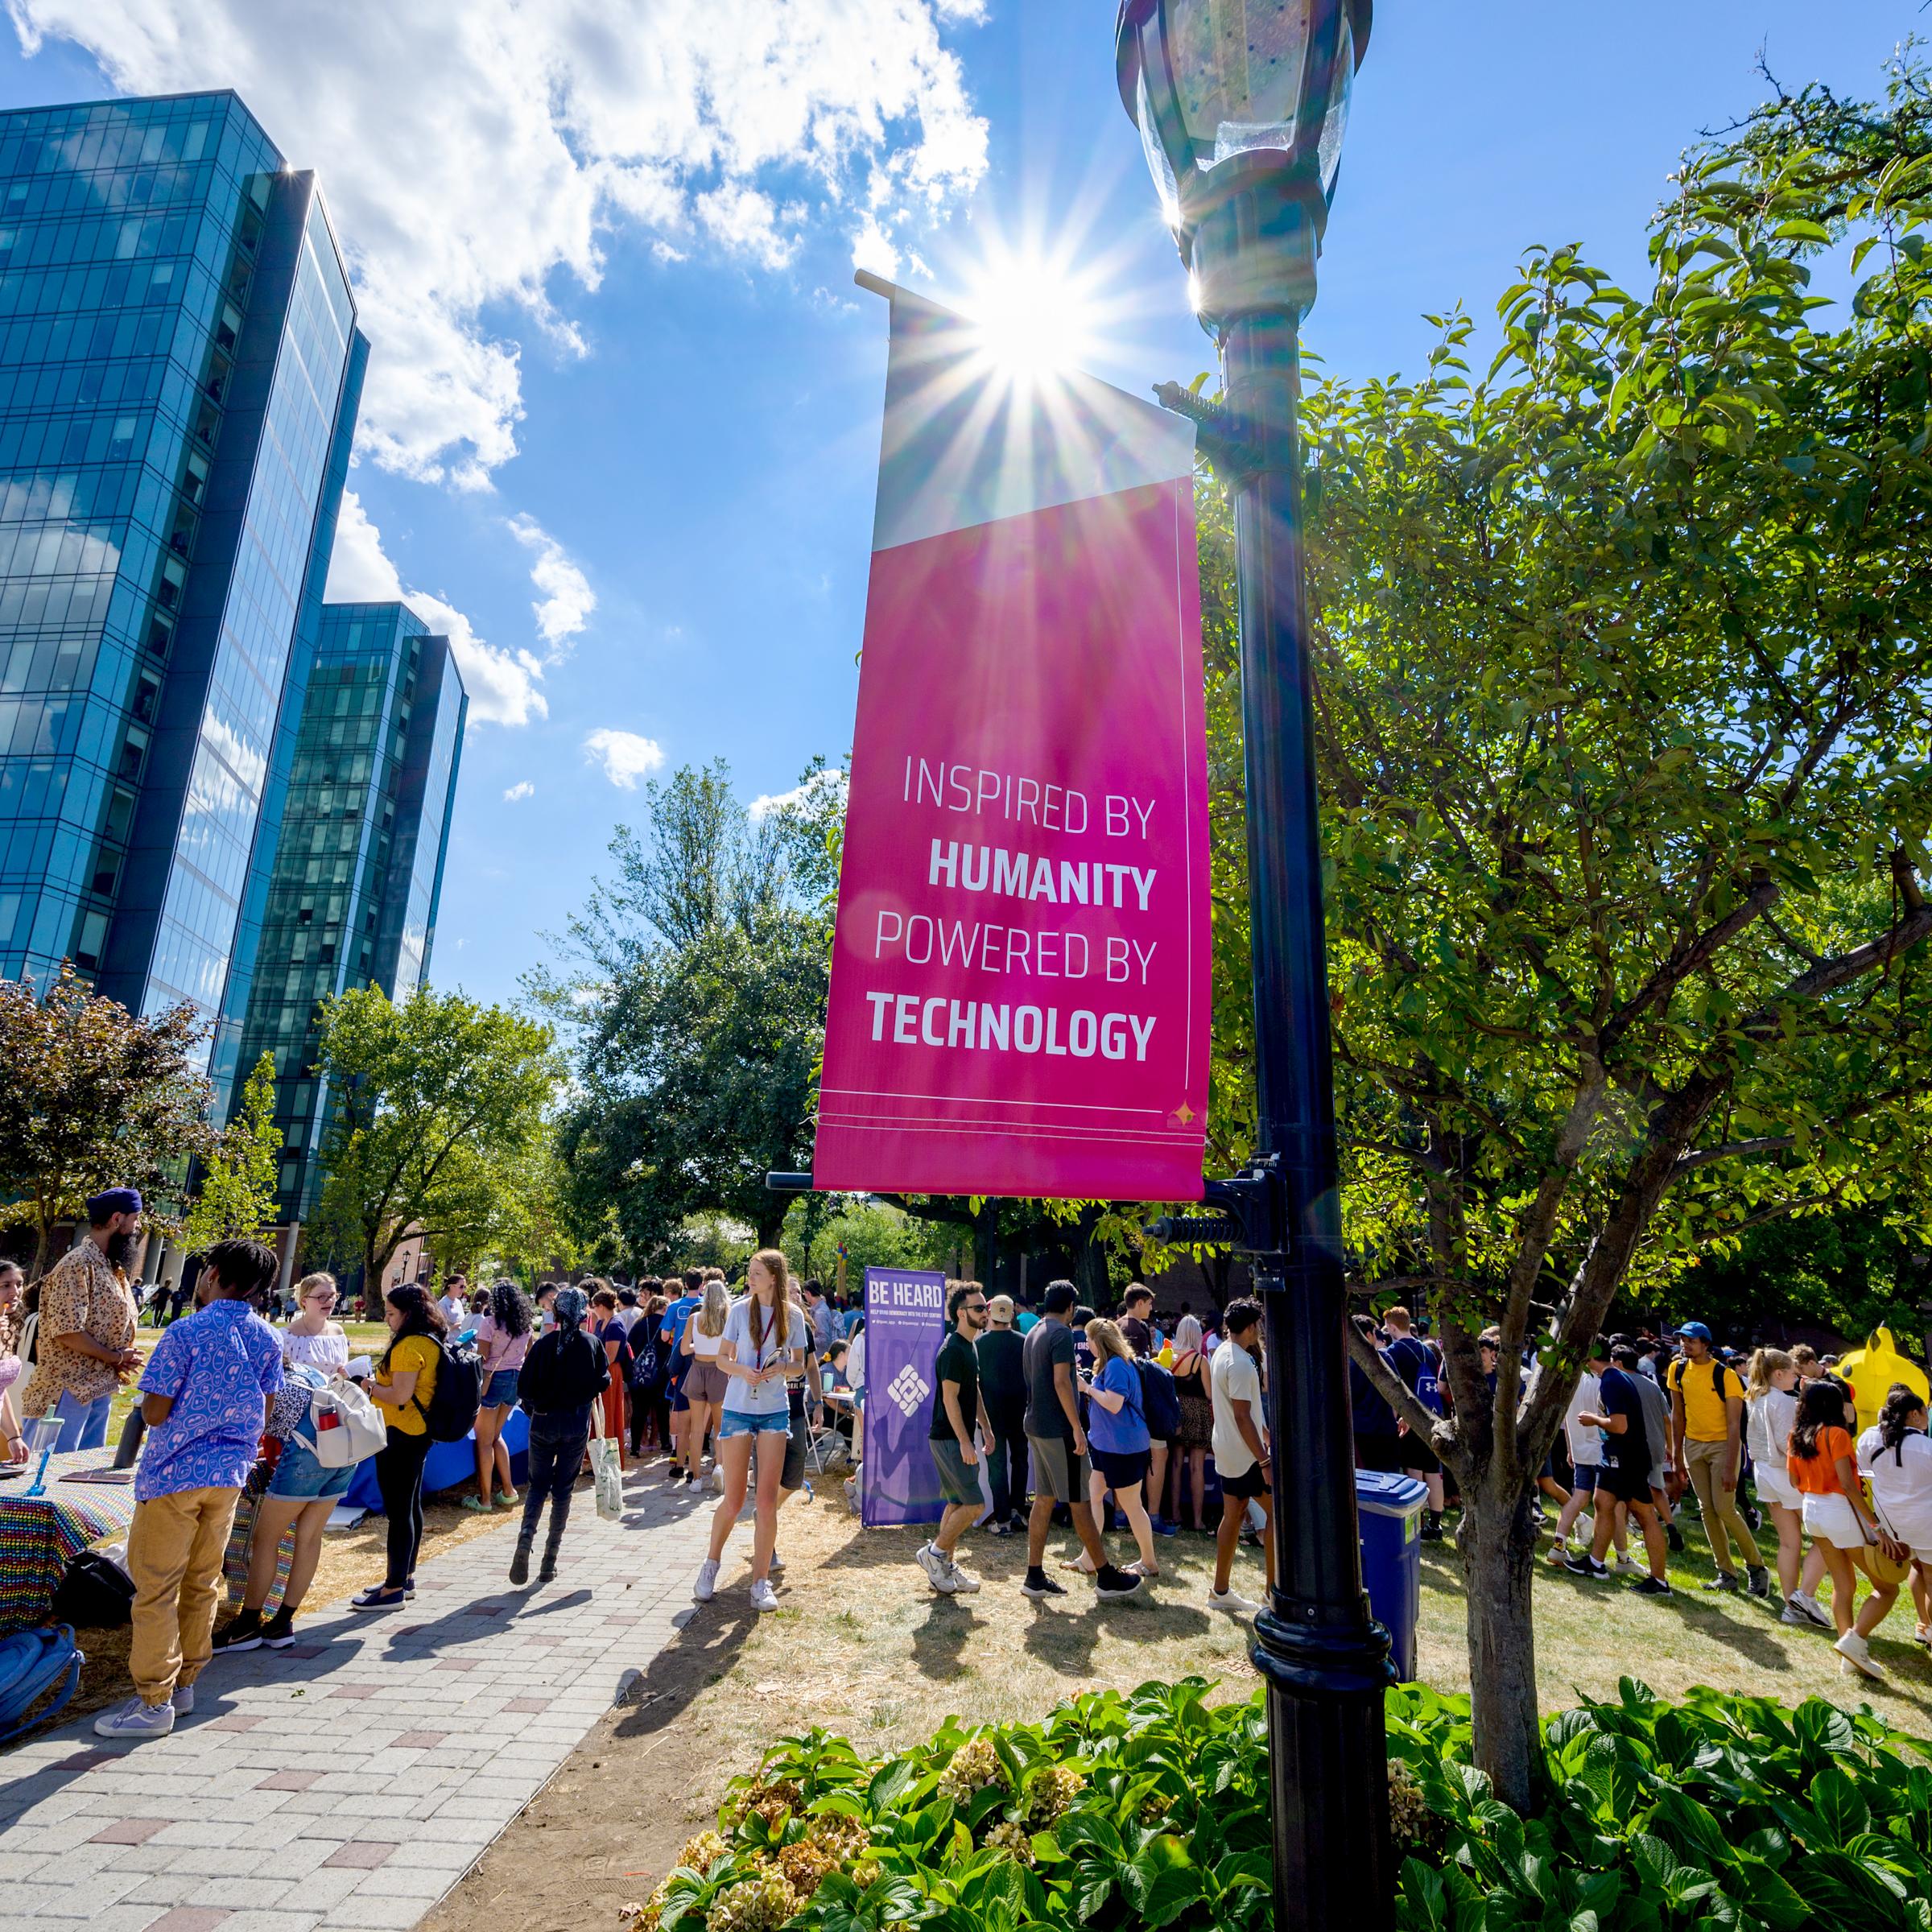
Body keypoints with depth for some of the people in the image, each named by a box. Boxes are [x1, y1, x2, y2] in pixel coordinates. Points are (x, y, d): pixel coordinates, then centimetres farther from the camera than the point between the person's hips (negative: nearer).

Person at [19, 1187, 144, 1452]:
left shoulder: (112, 1266, 12)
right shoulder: (78, 1264, -17)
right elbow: (69, 1332, -22)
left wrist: (122, 1360, 3)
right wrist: (115, 1357, -12)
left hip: (101, 1387, 9)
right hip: (69, 1388, -9)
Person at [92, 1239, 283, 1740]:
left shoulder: (186, 1333, -16)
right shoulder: (268, 1339, 2)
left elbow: (155, 1413, -14)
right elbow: (265, 1410, 8)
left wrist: (149, 1404, 8)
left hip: (175, 1472, -6)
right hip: (230, 1473, 6)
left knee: (155, 1588, 4)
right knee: (203, 1583, 16)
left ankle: (153, 1702, 8)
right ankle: (184, 1683, 26)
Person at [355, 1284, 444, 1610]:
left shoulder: (409, 1345, -20)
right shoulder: (432, 1341, 10)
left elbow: (400, 1395, -23)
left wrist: (370, 1386, -9)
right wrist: (377, 1383, 10)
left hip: (400, 1436, -10)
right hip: (418, 1433, 10)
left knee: (398, 1510, -2)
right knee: (411, 1506, 17)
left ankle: (394, 1589, 6)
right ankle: (405, 1577, 29)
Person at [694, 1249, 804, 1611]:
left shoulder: (792, 1315, -1)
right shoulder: (740, 1309, -3)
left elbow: (799, 1366, 7)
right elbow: (722, 1359, 2)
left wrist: (782, 1368, -15)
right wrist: (742, 1370, -19)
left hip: (775, 1412, 1)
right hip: (737, 1409, -1)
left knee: (768, 1500, -2)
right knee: (734, 1501, 4)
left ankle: (761, 1581, 10)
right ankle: (711, 1565, 28)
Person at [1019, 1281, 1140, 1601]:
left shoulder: (1033, 1334, 13)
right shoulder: (1062, 1333, -15)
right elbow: (1061, 1383, -22)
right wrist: (1077, 1428, -20)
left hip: (1036, 1427, 9)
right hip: (1058, 1429, -9)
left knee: (1043, 1499, 11)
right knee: (1079, 1502, 0)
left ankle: (1035, 1577, 12)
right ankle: (1105, 1576, 9)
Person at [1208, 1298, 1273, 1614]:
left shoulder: (1222, 1354, 10)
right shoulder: (1240, 1363, -21)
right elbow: (1242, 1417, -23)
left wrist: (1266, 1434, 28)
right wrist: (1264, 1461, -21)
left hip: (1228, 1451, 9)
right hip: (1245, 1455, -9)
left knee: (1233, 1514, 13)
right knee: (1276, 1512, -1)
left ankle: (1220, 1591, 18)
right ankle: (1274, 1591, 3)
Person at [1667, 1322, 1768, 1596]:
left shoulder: (1725, 1375, -17)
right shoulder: (1678, 1370, -1)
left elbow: (1734, 1424, -17)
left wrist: (1729, 1467, -20)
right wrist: (1677, 1452, 6)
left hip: (1722, 1444, -5)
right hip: (1693, 1444, 5)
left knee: (1724, 1509, -9)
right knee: (1706, 1509, 7)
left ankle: (1756, 1566, 13)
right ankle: (1726, 1573, 17)